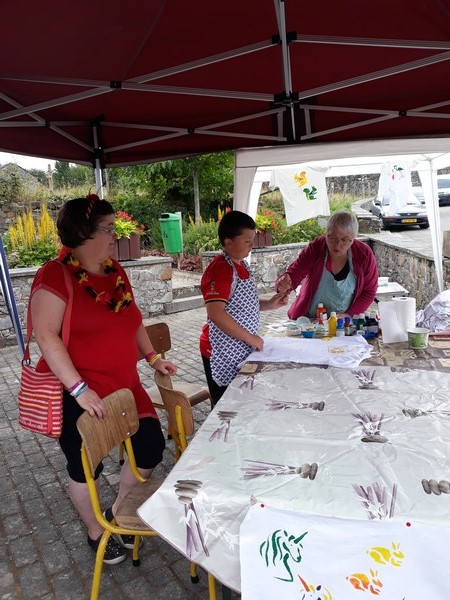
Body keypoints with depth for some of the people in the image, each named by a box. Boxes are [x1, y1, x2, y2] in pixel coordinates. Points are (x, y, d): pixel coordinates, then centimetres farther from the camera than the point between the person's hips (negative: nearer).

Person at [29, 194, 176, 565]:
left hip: (124, 385, 7)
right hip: (80, 394, -7)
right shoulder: (56, 276, -16)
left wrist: (152, 357, 9)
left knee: (151, 445, 10)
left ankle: (118, 513, 37)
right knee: (86, 465, 12)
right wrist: (79, 388, -26)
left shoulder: (115, 271, 7)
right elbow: (46, 336, -21)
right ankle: (96, 532, 40)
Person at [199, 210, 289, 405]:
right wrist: (250, 338, -21)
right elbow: (215, 314, -28)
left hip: (242, 351, 9)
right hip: (223, 355, -9)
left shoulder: (242, 265, 9)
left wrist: (269, 304, 4)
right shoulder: (221, 269, -21)